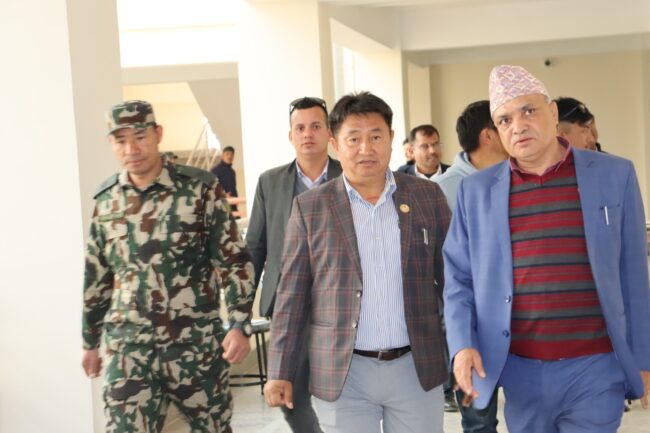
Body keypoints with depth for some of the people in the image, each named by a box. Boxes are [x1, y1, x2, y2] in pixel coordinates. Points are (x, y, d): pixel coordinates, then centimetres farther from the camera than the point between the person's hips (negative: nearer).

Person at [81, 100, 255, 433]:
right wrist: (90, 341, 19)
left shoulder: (201, 189, -4)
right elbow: (96, 278, 15)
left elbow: (233, 261, -3)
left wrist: (240, 325, -11)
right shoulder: (105, 201, 7)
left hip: (197, 344, -2)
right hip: (129, 349, 2)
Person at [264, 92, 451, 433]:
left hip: (418, 368, 1)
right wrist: (280, 372, -2)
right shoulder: (310, 207, 0)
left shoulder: (427, 196, 3)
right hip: (342, 373, -1)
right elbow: (291, 295, 1)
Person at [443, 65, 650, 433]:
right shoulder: (476, 190, 4)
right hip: (518, 371, 2)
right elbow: (459, 278, 6)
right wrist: (462, 344, -9)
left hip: (595, 370, -2)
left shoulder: (614, 175, 0)